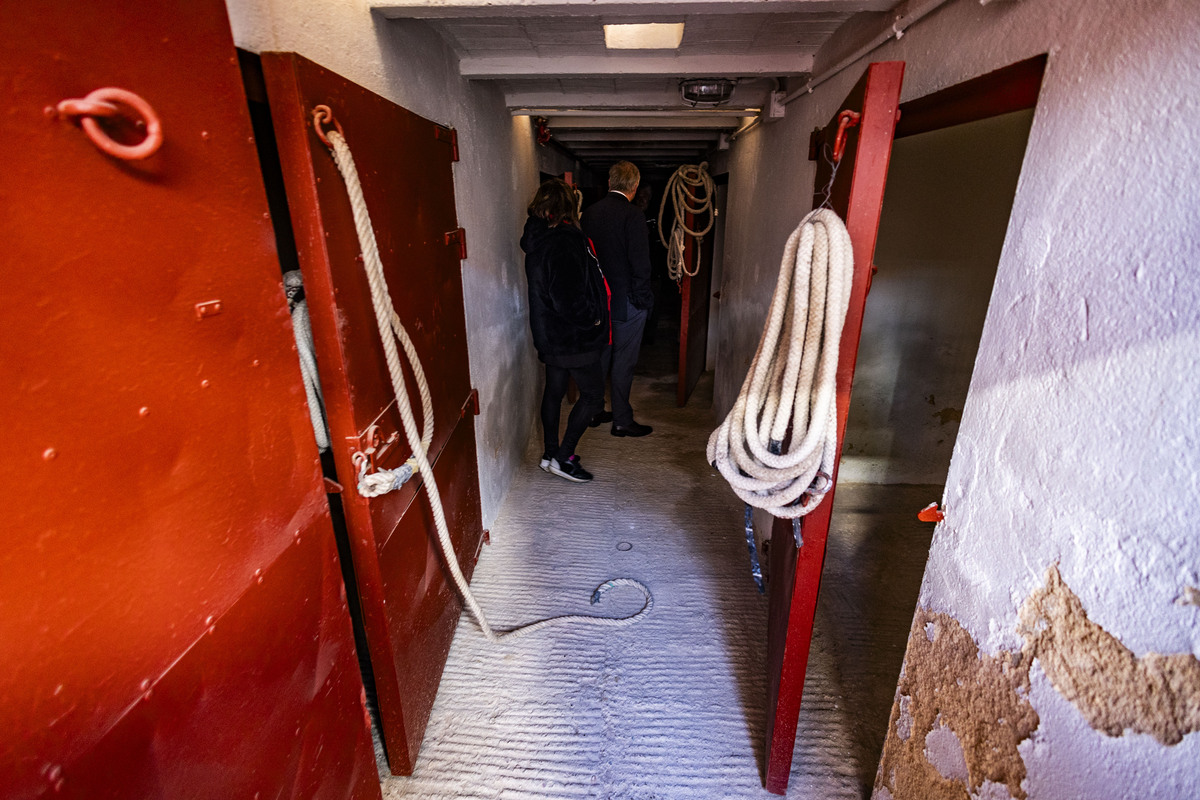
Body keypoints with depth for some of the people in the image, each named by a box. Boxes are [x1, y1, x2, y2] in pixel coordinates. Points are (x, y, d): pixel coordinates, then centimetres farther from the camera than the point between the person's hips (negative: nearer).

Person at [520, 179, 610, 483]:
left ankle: (551, 452, 31)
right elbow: (568, 301, -28)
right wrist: (592, 318, -13)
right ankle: (562, 458, 7)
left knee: (554, 389, 18)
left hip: (550, 334, 10)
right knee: (593, 393, 2)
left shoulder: (539, 238, 7)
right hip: (572, 338, -10)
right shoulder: (563, 243, -23)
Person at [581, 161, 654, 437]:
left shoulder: (590, 212, 4)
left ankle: (595, 411, 28)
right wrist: (643, 297, -7)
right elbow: (640, 261, -18)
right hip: (626, 300, -6)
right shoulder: (632, 214, -15)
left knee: (601, 355, 17)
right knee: (624, 361, 2)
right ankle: (622, 420, 11)